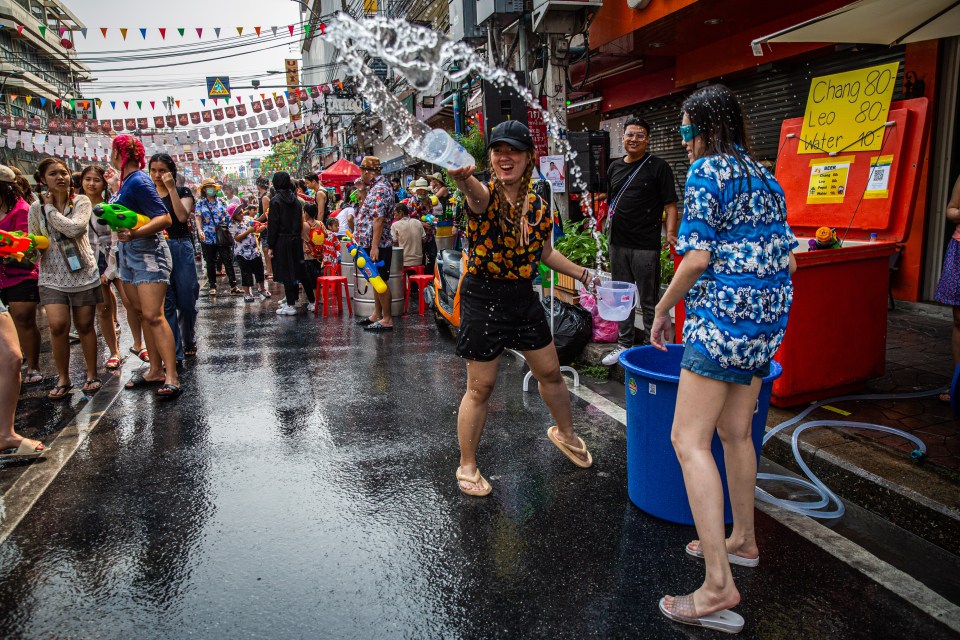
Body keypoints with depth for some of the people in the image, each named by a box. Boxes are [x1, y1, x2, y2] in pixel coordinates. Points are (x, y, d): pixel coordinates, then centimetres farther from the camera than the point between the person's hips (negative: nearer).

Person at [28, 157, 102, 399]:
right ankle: (63, 379, 5)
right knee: (58, 326, -11)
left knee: (84, 325, 5)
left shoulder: (81, 202, -2)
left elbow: (74, 228, -20)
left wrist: (50, 208, -11)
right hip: (52, 276, 1)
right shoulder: (36, 208, 4)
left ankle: (92, 375, 19)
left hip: (83, 273, -1)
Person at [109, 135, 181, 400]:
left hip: (147, 252, -9)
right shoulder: (125, 181, 12)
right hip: (128, 253, 10)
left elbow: (165, 218, -22)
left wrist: (135, 233, -34)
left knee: (153, 315, -15)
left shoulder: (139, 181, -14)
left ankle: (171, 378, -15)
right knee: (142, 314, 11)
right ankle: (155, 371, 18)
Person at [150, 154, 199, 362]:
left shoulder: (182, 192, 4)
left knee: (187, 301, 4)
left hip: (181, 249, -1)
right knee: (165, 304, -1)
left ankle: (189, 342, 29)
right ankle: (174, 353, 5)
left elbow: (182, 215, -14)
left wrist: (171, 188, -13)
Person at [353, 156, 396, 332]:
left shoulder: (379, 190, -18)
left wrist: (374, 246, -27)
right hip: (372, 244, 11)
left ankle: (387, 319, 1)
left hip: (377, 245, -11)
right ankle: (377, 315, 25)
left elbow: (378, 219, -25)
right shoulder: (376, 188, 16)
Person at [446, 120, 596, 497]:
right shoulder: (484, 195, -14)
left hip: (524, 297, 6)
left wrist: (583, 275, 13)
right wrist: (463, 178, -64)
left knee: (550, 372, 18)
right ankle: (467, 466, 22)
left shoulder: (538, 206, 4)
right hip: (483, 299, -5)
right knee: (480, 388, 3)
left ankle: (565, 433, 47)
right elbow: (477, 194, -41)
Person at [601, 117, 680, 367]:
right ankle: (624, 344, 28)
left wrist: (671, 232, -19)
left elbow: (670, 204, -8)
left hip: (646, 245, -6)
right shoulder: (615, 167, 13)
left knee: (649, 301, 1)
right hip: (618, 243, 6)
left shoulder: (658, 167, -4)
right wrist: (607, 222, 15)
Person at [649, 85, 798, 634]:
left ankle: (719, 587, -10)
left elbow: (697, 257, -16)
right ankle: (742, 541, 35)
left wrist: (662, 310, -4)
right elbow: (788, 260, 16)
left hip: (723, 315, -9)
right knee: (735, 431, 20)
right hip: (767, 318, 9)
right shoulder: (764, 177, 17)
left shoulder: (706, 172, -8)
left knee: (689, 440, -8)